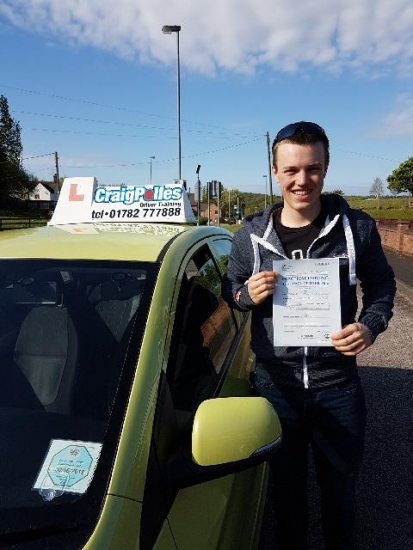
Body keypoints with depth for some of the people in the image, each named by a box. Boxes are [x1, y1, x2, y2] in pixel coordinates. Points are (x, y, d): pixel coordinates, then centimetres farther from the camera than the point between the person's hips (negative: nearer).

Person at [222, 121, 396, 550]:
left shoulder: (357, 228, -7)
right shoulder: (250, 235, -5)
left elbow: (381, 284, 4)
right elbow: (229, 290, 5)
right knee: (286, 486, 21)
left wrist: (371, 325, -14)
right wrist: (248, 294, -17)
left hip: (338, 385, 0)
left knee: (340, 487, 21)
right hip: (275, 383, 1)